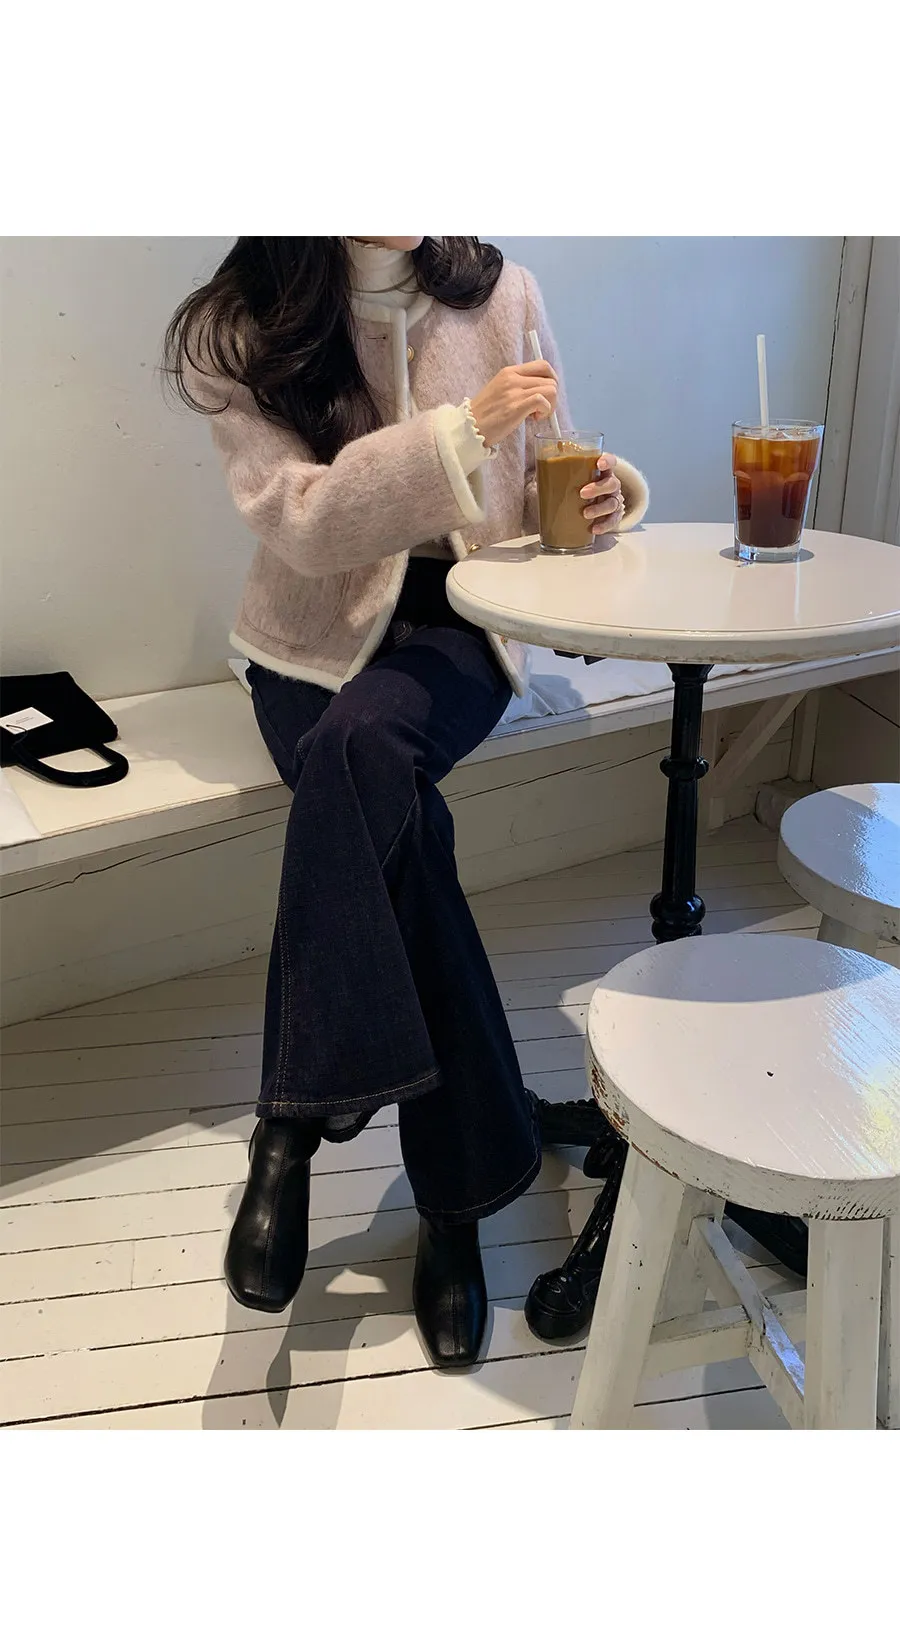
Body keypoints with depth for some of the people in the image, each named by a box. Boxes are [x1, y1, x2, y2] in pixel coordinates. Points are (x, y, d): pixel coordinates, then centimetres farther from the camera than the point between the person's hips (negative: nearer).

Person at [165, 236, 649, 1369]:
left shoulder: (499, 296, 3)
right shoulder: (240, 334, -4)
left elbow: (532, 486, 11)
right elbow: (303, 524, -17)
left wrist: (592, 490, -12)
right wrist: (462, 429, -27)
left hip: (455, 624, 0)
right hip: (318, 638, 0)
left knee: (359, 741, -34)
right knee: (396, 820, -29)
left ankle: (292, 1126, -27)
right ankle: (459, 1190, -19)